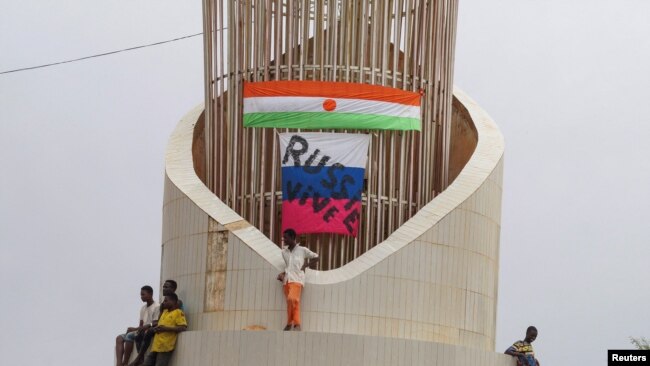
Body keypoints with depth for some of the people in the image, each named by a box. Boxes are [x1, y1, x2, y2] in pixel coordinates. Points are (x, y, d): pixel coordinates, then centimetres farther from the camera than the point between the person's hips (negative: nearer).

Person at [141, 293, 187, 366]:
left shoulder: (178, 313, -3)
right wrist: (154, 328, 7)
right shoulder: (164, 311, 23)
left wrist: (166, 328, -19)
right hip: (156, 346, 9)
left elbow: (183, 328, -13)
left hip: (165, 347, -9)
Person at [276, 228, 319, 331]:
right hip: (286, 279, 5)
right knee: (293, 302, 0)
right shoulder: (284, 252, 16)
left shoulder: (302, 250, 3)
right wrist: (282, 274, 9)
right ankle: (296, 324, -1)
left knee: (292, 299, -24)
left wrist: (305, 266, 4)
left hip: (297, 279, -5)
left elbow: (315, 257, 12)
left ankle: (289, 323, -15)